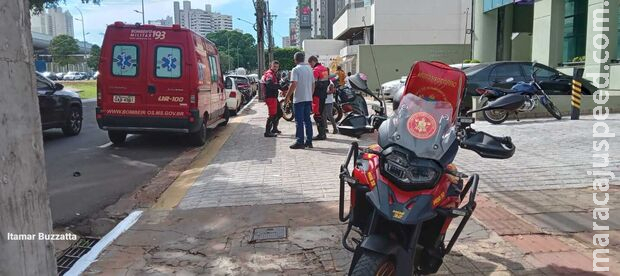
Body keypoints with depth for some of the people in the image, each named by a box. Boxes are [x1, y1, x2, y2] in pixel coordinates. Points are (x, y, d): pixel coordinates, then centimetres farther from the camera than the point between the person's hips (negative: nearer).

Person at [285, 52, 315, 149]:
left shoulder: (296, 69, -10)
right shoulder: (309, 68, 11)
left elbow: (293, 84, -18)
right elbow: (313, 84, 13)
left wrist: (287, 96, -10)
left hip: (299, 99, -7)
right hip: (308, 98, 7)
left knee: (299, 121, -3)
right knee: (307, 120, 10)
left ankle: (300, 142, -3)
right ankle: (309, 141, 13)